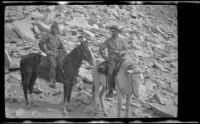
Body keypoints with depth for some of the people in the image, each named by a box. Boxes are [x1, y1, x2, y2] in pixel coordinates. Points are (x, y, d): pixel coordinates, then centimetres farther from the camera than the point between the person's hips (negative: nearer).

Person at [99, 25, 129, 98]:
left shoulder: (121, 41, 11)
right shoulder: (108, 41, 4)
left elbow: (126, 50, 12)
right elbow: (100, 49, 5)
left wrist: (122, 52, -10)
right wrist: (105, 57, -3)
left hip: (121, 59, 3)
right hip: (112, 60, -3)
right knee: (111, 72, -27)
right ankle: (110, 91, -16)